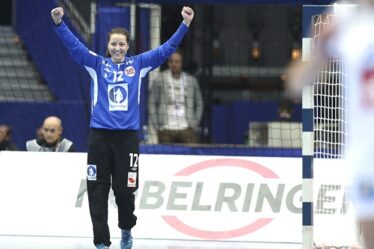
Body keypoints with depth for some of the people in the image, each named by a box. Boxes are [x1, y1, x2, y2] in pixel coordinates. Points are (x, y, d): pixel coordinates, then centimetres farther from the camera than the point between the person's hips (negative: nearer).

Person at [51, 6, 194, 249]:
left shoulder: (138, 64, 7)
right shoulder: (97, 64, 5)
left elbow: (166, 49, 6)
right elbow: (74, 45, -5)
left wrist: (185, 24, -2)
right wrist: (59, 23, -20)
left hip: (128, 136, 0)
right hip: (100, 135, 0)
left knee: (125, 189, 3)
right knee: (98, 190, -2)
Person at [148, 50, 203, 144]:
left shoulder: (191, 80, 10)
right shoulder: (160, 80, 4)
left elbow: (199, 104, 19)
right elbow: (151, 103, 7)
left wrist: (195, 123, 7)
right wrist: (156, 125, -1)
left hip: (186, 128, 1)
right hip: (166, 129, -1)